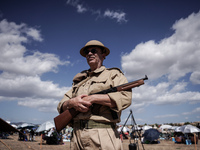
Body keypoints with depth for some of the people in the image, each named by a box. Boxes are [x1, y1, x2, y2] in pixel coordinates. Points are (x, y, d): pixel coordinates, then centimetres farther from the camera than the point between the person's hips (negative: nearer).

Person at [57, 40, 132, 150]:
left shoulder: (113, 74, 5)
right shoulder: (79, 80, 20)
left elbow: (125, 97, -13)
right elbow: (61, 106, 15)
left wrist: (92, 98, -14)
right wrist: (72, 102, -8)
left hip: (103, 137, -4)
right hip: (78, 136, 5)